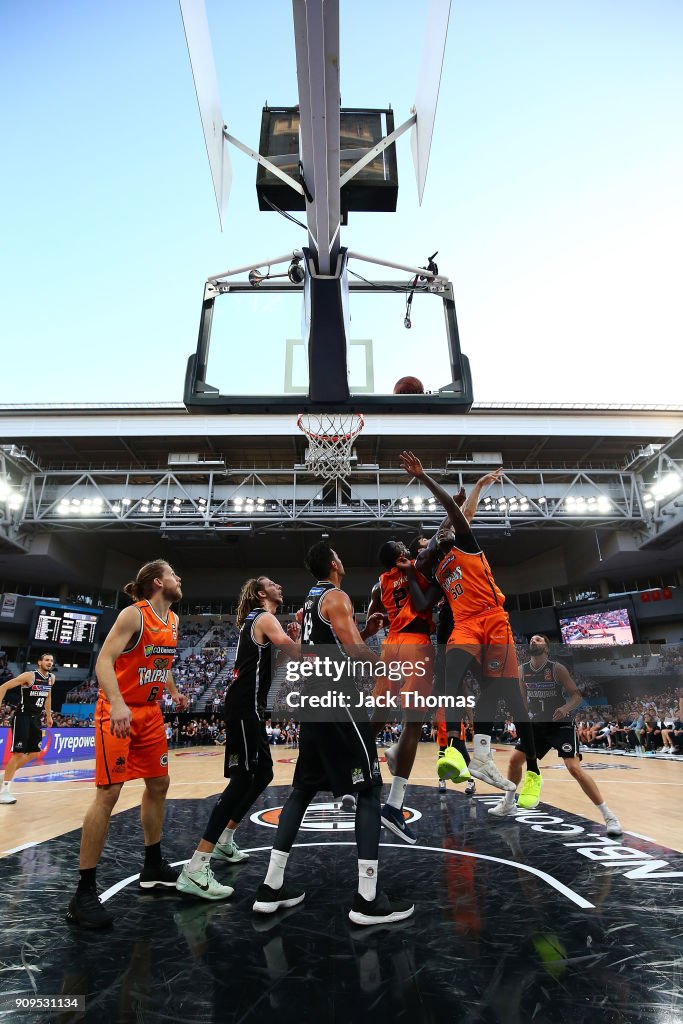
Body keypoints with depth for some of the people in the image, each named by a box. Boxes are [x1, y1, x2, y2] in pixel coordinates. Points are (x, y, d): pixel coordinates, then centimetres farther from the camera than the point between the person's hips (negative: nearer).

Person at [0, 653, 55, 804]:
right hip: (22, 717, -7)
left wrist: (48, 715, 23)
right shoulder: (29, 676, -16)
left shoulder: (51, 678, 4)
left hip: (35, 718, 7)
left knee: (35, 752, 11)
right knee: (18, 753, -9)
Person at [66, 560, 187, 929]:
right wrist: (117, 705, -37)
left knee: (158, 784, 14)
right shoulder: (134, 614, -17)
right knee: (108, 793, -7)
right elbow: (104, 661, -25)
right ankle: (84, 893, 6)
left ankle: (153, 867, 30)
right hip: (118, 712, -8)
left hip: (150, 712, 9)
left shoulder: (173, 620, 7)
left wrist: (173, 691, 17)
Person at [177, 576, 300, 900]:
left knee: (262, 773, 18)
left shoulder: (254, 620, 21)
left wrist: (291, 638, 9)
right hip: (245, 707, -10)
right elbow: (281, 641, -31)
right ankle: (195, 870, -12)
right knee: (243, 778, -12)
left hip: (246, 706, 10)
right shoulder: (265, 618, -9)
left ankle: (224, 841, 30)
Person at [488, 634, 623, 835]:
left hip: (561, 724, -5)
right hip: (537, 724, 5)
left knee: (574, 768, -17)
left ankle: (609, 816, -3)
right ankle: (507, 804, 26)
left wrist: (566, 708, -31)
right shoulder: (522, 670, -3)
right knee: (514, 760, 6)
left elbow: (577, 695, -13)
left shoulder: (557, 668, -16)